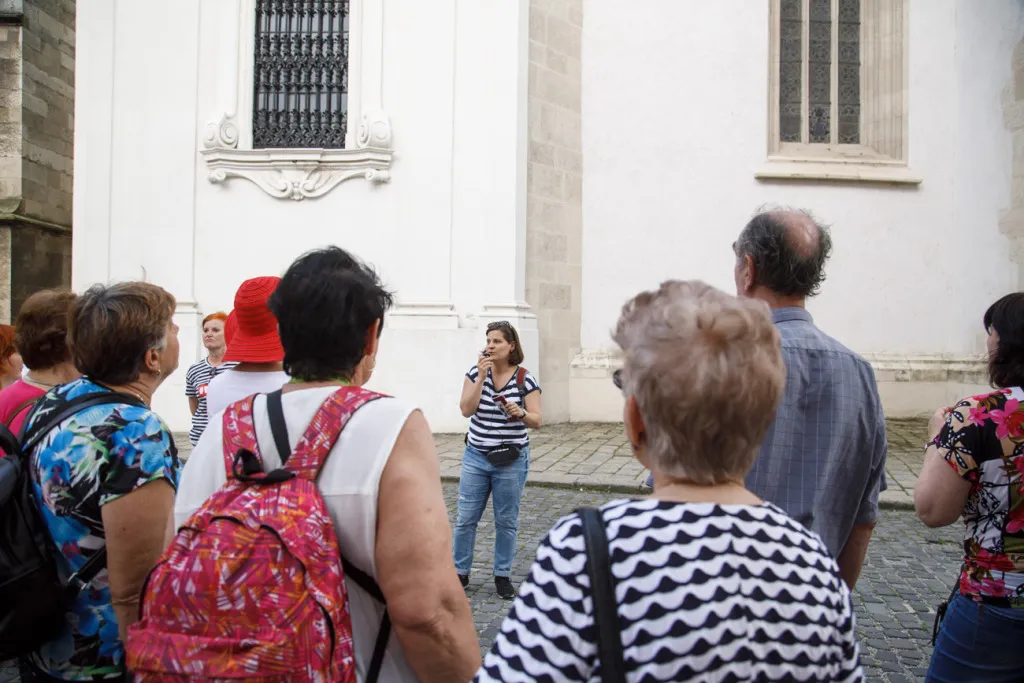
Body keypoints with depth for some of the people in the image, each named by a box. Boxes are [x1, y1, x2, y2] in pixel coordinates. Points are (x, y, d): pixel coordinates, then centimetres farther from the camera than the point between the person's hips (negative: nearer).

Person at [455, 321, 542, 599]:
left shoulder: (526, 379, -6)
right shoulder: (475, 372, 0)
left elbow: (537, 421, -7)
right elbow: (466, 409, -11)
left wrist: (521, 413, -28)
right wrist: (481, 376, -18)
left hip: (511, 461, -2)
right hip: (475, 457, 2)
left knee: (506, 521, 8)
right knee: (466, 519, 6)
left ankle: (502, 575, 23)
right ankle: (460, 572, 21)